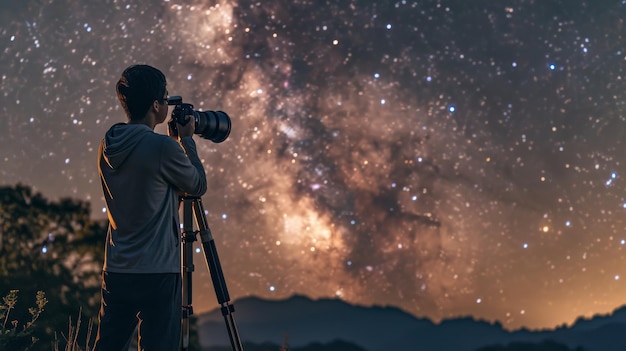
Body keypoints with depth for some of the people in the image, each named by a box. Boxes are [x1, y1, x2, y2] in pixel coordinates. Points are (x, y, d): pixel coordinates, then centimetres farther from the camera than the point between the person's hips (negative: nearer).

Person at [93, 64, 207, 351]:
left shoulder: (107, 147, 6)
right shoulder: (162, 147, -15)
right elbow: (198, 186, 1)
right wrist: (187, 140, 12)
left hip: (116, 271, 7)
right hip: (158, 273, -7)